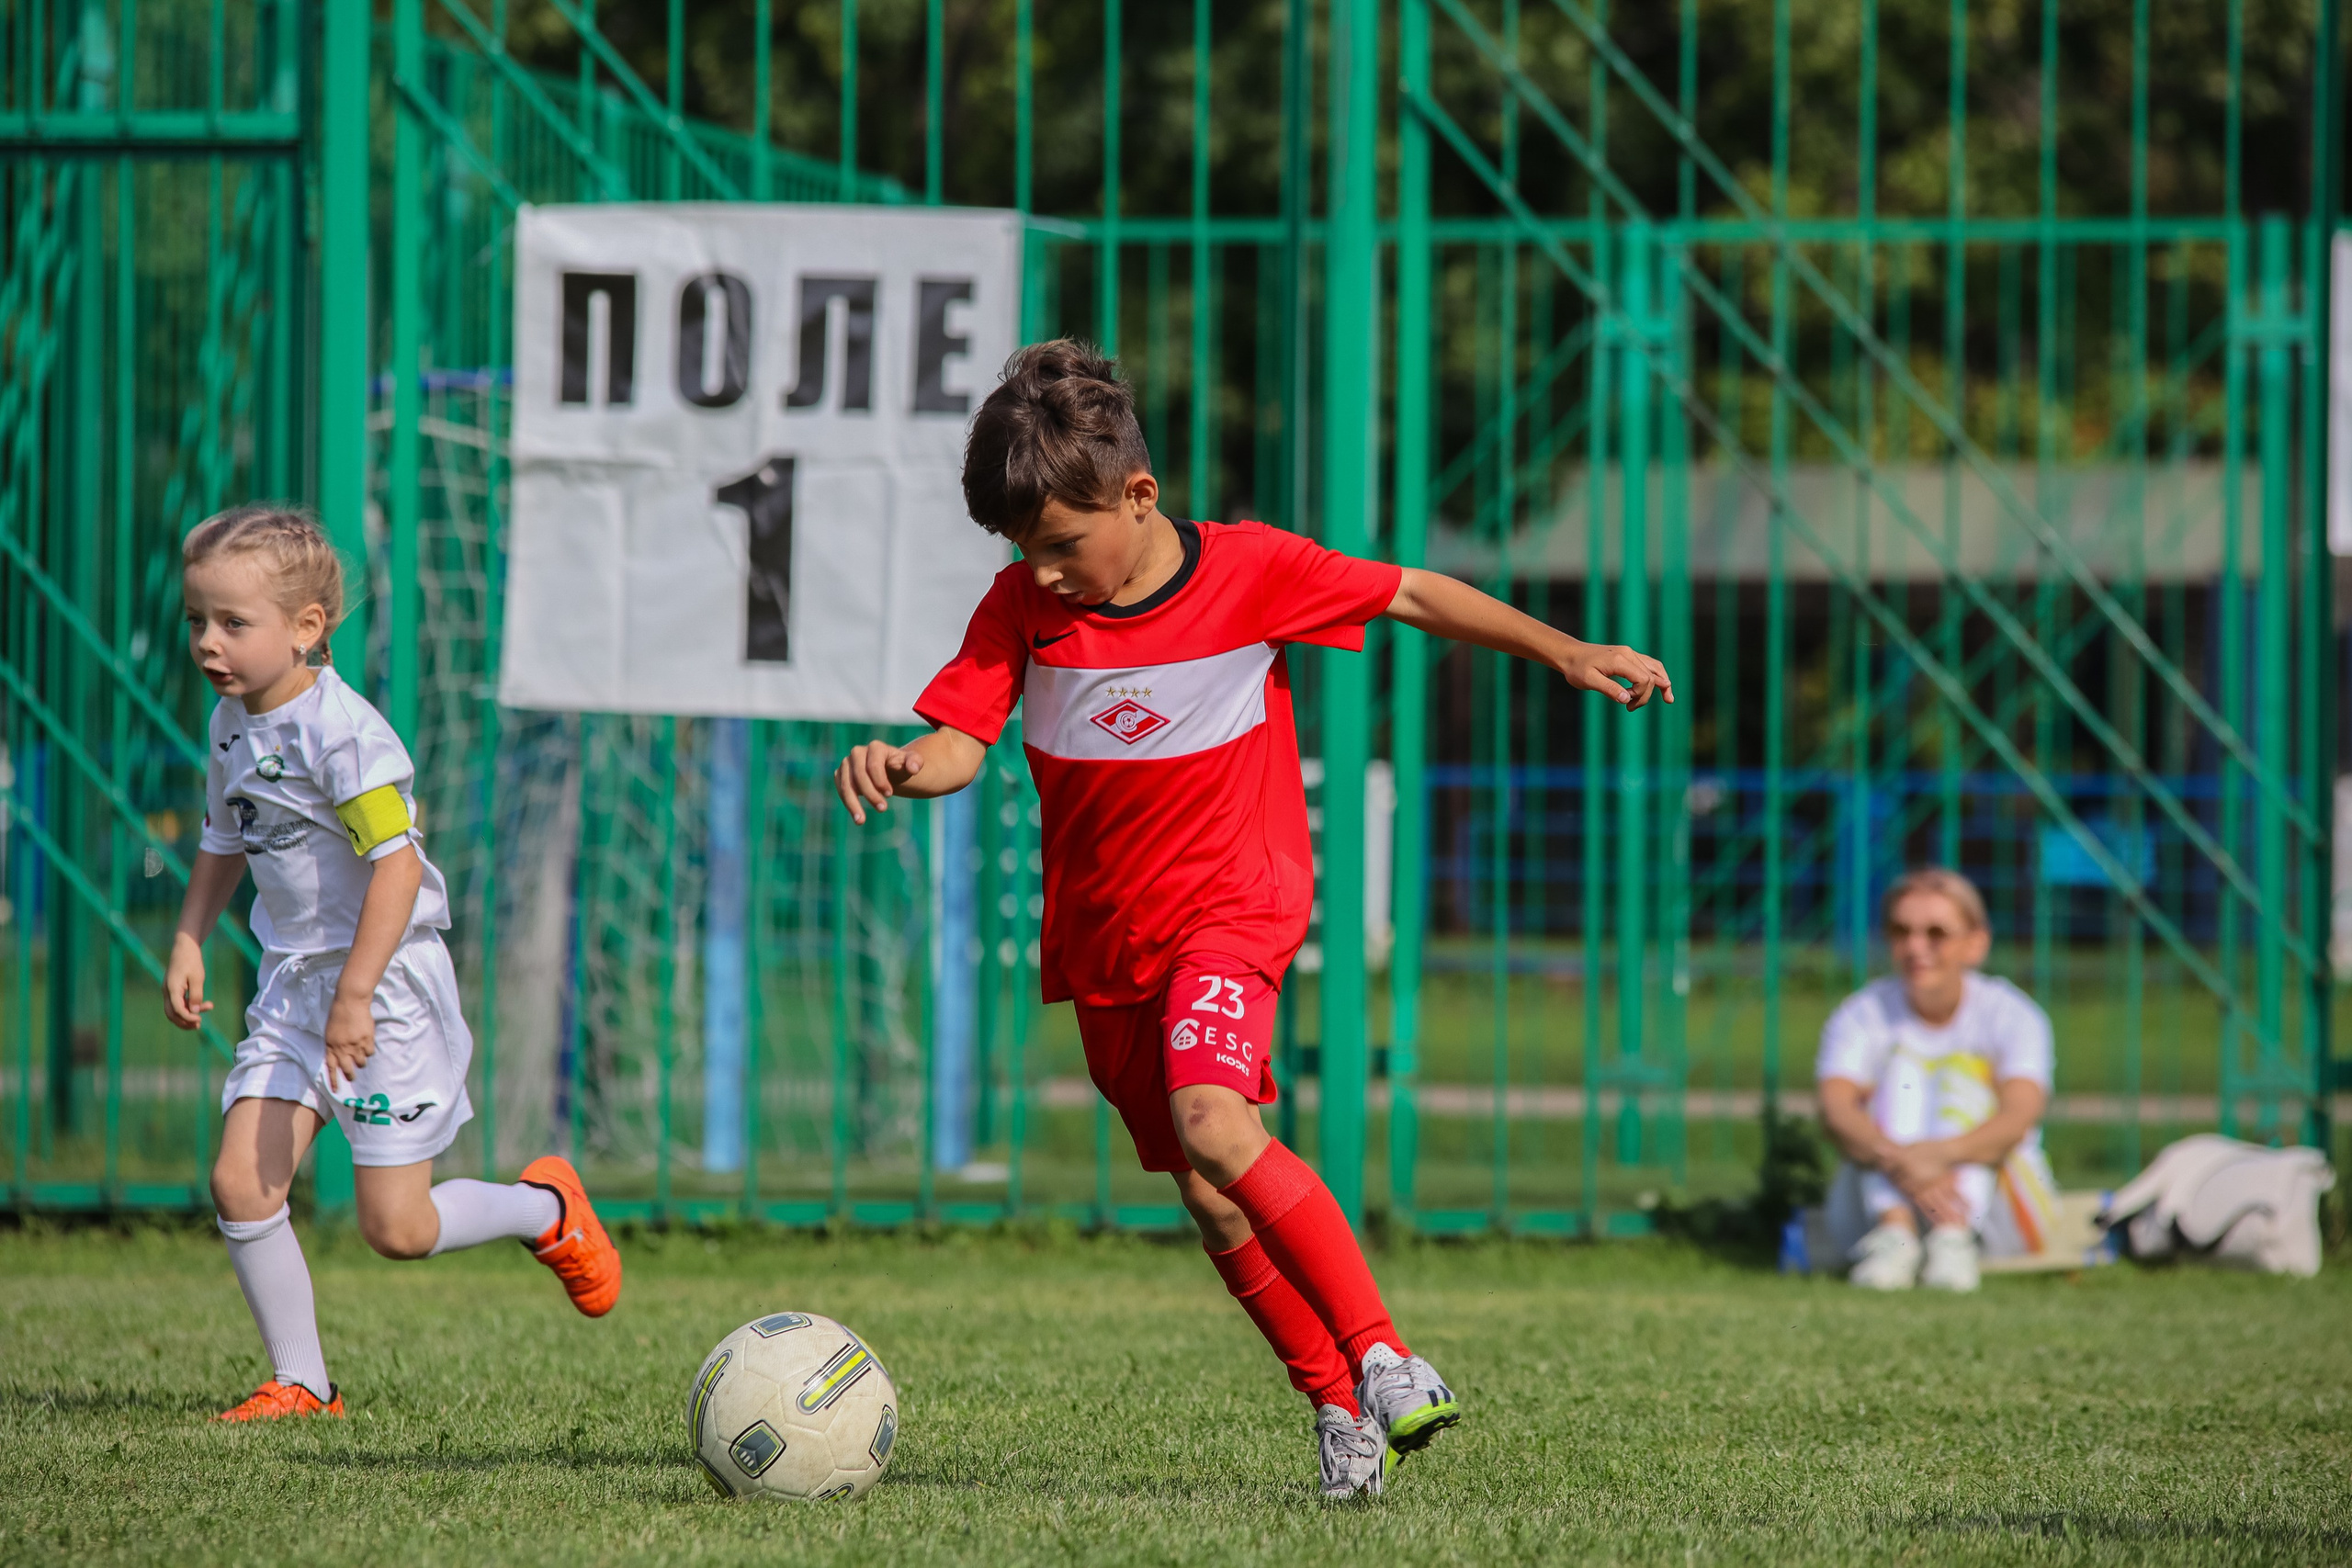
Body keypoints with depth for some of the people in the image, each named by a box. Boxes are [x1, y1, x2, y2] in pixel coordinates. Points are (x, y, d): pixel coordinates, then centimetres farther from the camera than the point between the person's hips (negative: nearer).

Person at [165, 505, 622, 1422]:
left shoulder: (340, 732, -20)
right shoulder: (232, 726, 7)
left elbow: (398, 864, -26)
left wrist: (356, 995, -29)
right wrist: (189, 944, 13)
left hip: (386, 979, -8)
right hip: (294, 981, 8)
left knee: (395, 1228, -6)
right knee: (240, 1182, -7)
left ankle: (545, 1209, 22)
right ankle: (300, 1383, 4)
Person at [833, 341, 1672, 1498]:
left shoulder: (1251, 572, -10)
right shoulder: (1022, 607, -4)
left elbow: (1412, 597, 0)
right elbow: (962, 741, -10)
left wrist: (1566, 653, -3)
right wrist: (901, 769, -34)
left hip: (1229, 904, -5)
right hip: (1104, 940, 5)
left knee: (1212, 1125, -28)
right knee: (1207, 1197, 5)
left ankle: (1382, 1358, -25)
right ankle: (1336, 1401, 18)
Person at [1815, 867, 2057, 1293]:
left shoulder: (2009, 1015, -4)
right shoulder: (1863, 1016, -1)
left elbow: (2018, 1118, -24)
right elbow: (1836, 1110, -21)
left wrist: (1936, 1154, -45)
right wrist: (1897, 1160, -44)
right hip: (1886, 1198, 1)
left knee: (1962, 1070, -21)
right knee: (1902, 1065, -19)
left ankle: (1954, 1240, -46)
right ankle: (1894, 1232, -44)